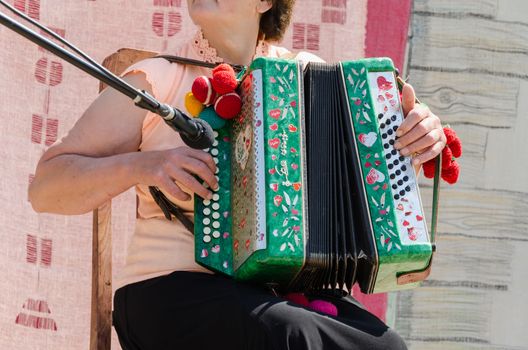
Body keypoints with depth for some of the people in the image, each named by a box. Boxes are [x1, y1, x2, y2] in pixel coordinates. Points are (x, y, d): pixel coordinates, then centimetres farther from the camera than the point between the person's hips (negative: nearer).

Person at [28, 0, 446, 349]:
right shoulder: (155, 82, 5)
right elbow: (46, 187, 2)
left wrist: (422, 129, -2)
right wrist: (142, 165, -16)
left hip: (289, 295, 3)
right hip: (175, 293, -3)